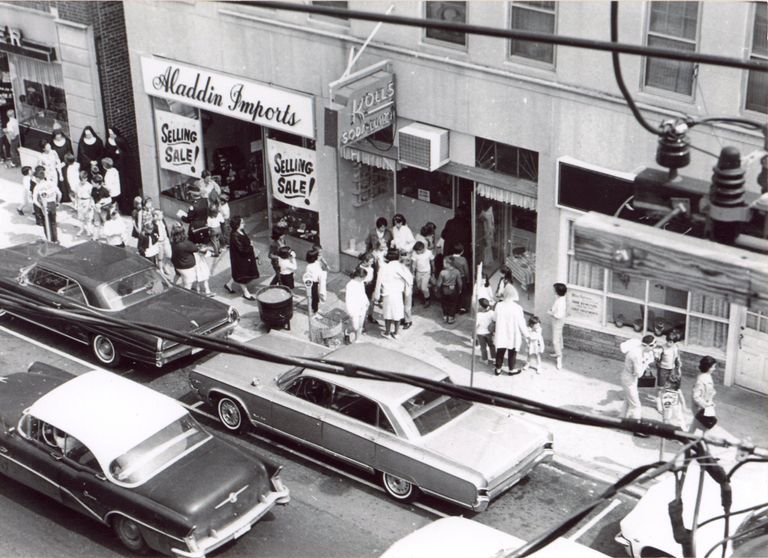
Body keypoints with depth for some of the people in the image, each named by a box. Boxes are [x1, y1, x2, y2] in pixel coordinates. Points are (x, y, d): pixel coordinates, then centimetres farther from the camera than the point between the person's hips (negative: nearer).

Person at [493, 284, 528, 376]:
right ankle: (512, 369, 29)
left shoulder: (498, 306, -13)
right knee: (512, 353, 16)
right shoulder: (517, 308, -22)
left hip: (501, 334, 3)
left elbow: (496, 319, -1)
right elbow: (521, 323, -13)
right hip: (513, 335, -3)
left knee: (500, 352, 18)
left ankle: (498, 369, 30)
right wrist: (525, 333, 1)